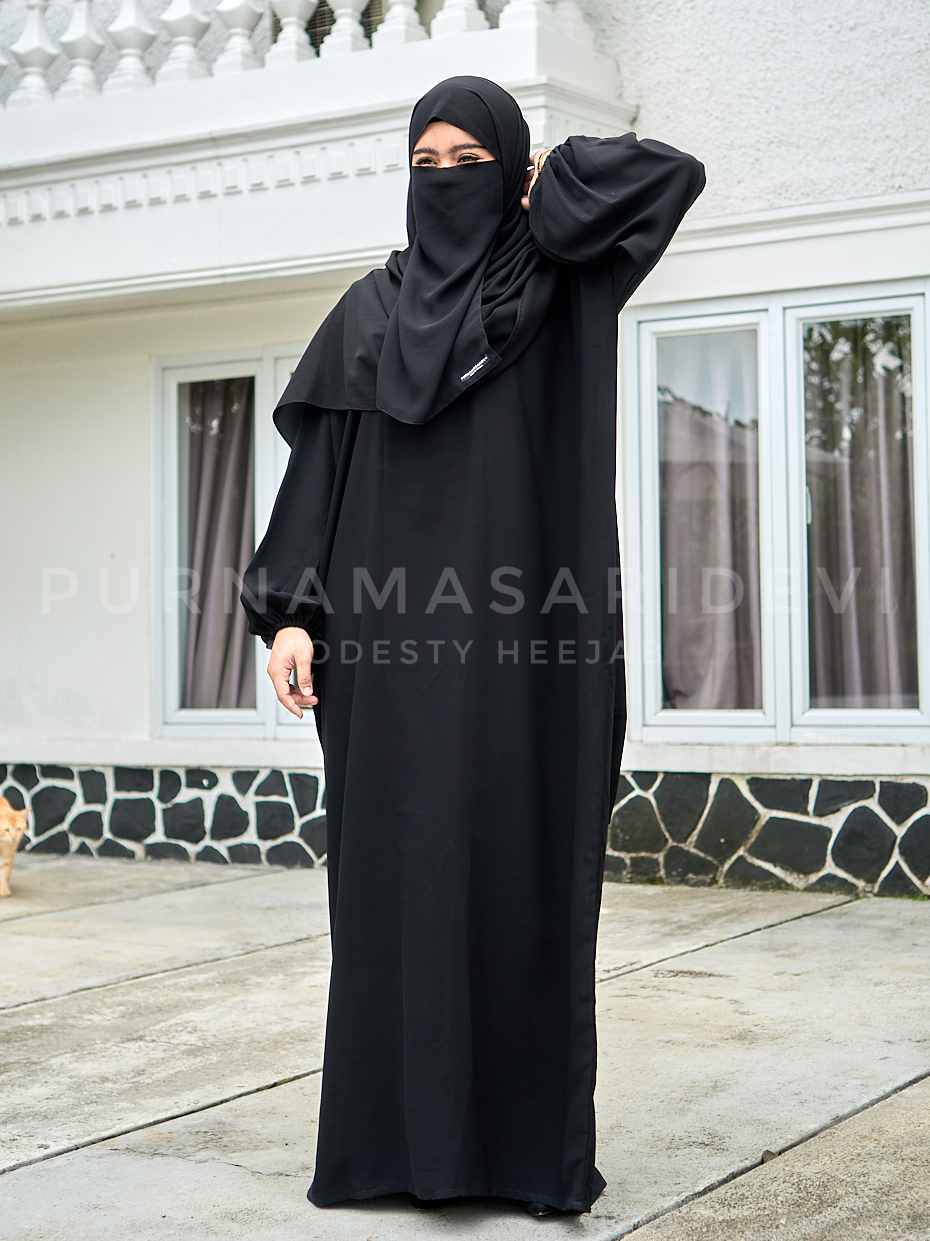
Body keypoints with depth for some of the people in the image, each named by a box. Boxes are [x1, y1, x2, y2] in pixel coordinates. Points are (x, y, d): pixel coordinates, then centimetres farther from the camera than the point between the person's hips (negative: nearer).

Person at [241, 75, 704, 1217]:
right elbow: (318, 466, 7)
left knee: (523, 870, -1)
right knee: (397, 872, 2)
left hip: (518, 641, -2)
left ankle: (535, 1133, 8)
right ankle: (397, 1128, 11)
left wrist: (554, 184, 9)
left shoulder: (559, 288, 8)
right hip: (398, 642, 2)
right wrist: (288, 613, -3)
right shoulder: (371, 309, 13)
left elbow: (678, 173, -2)